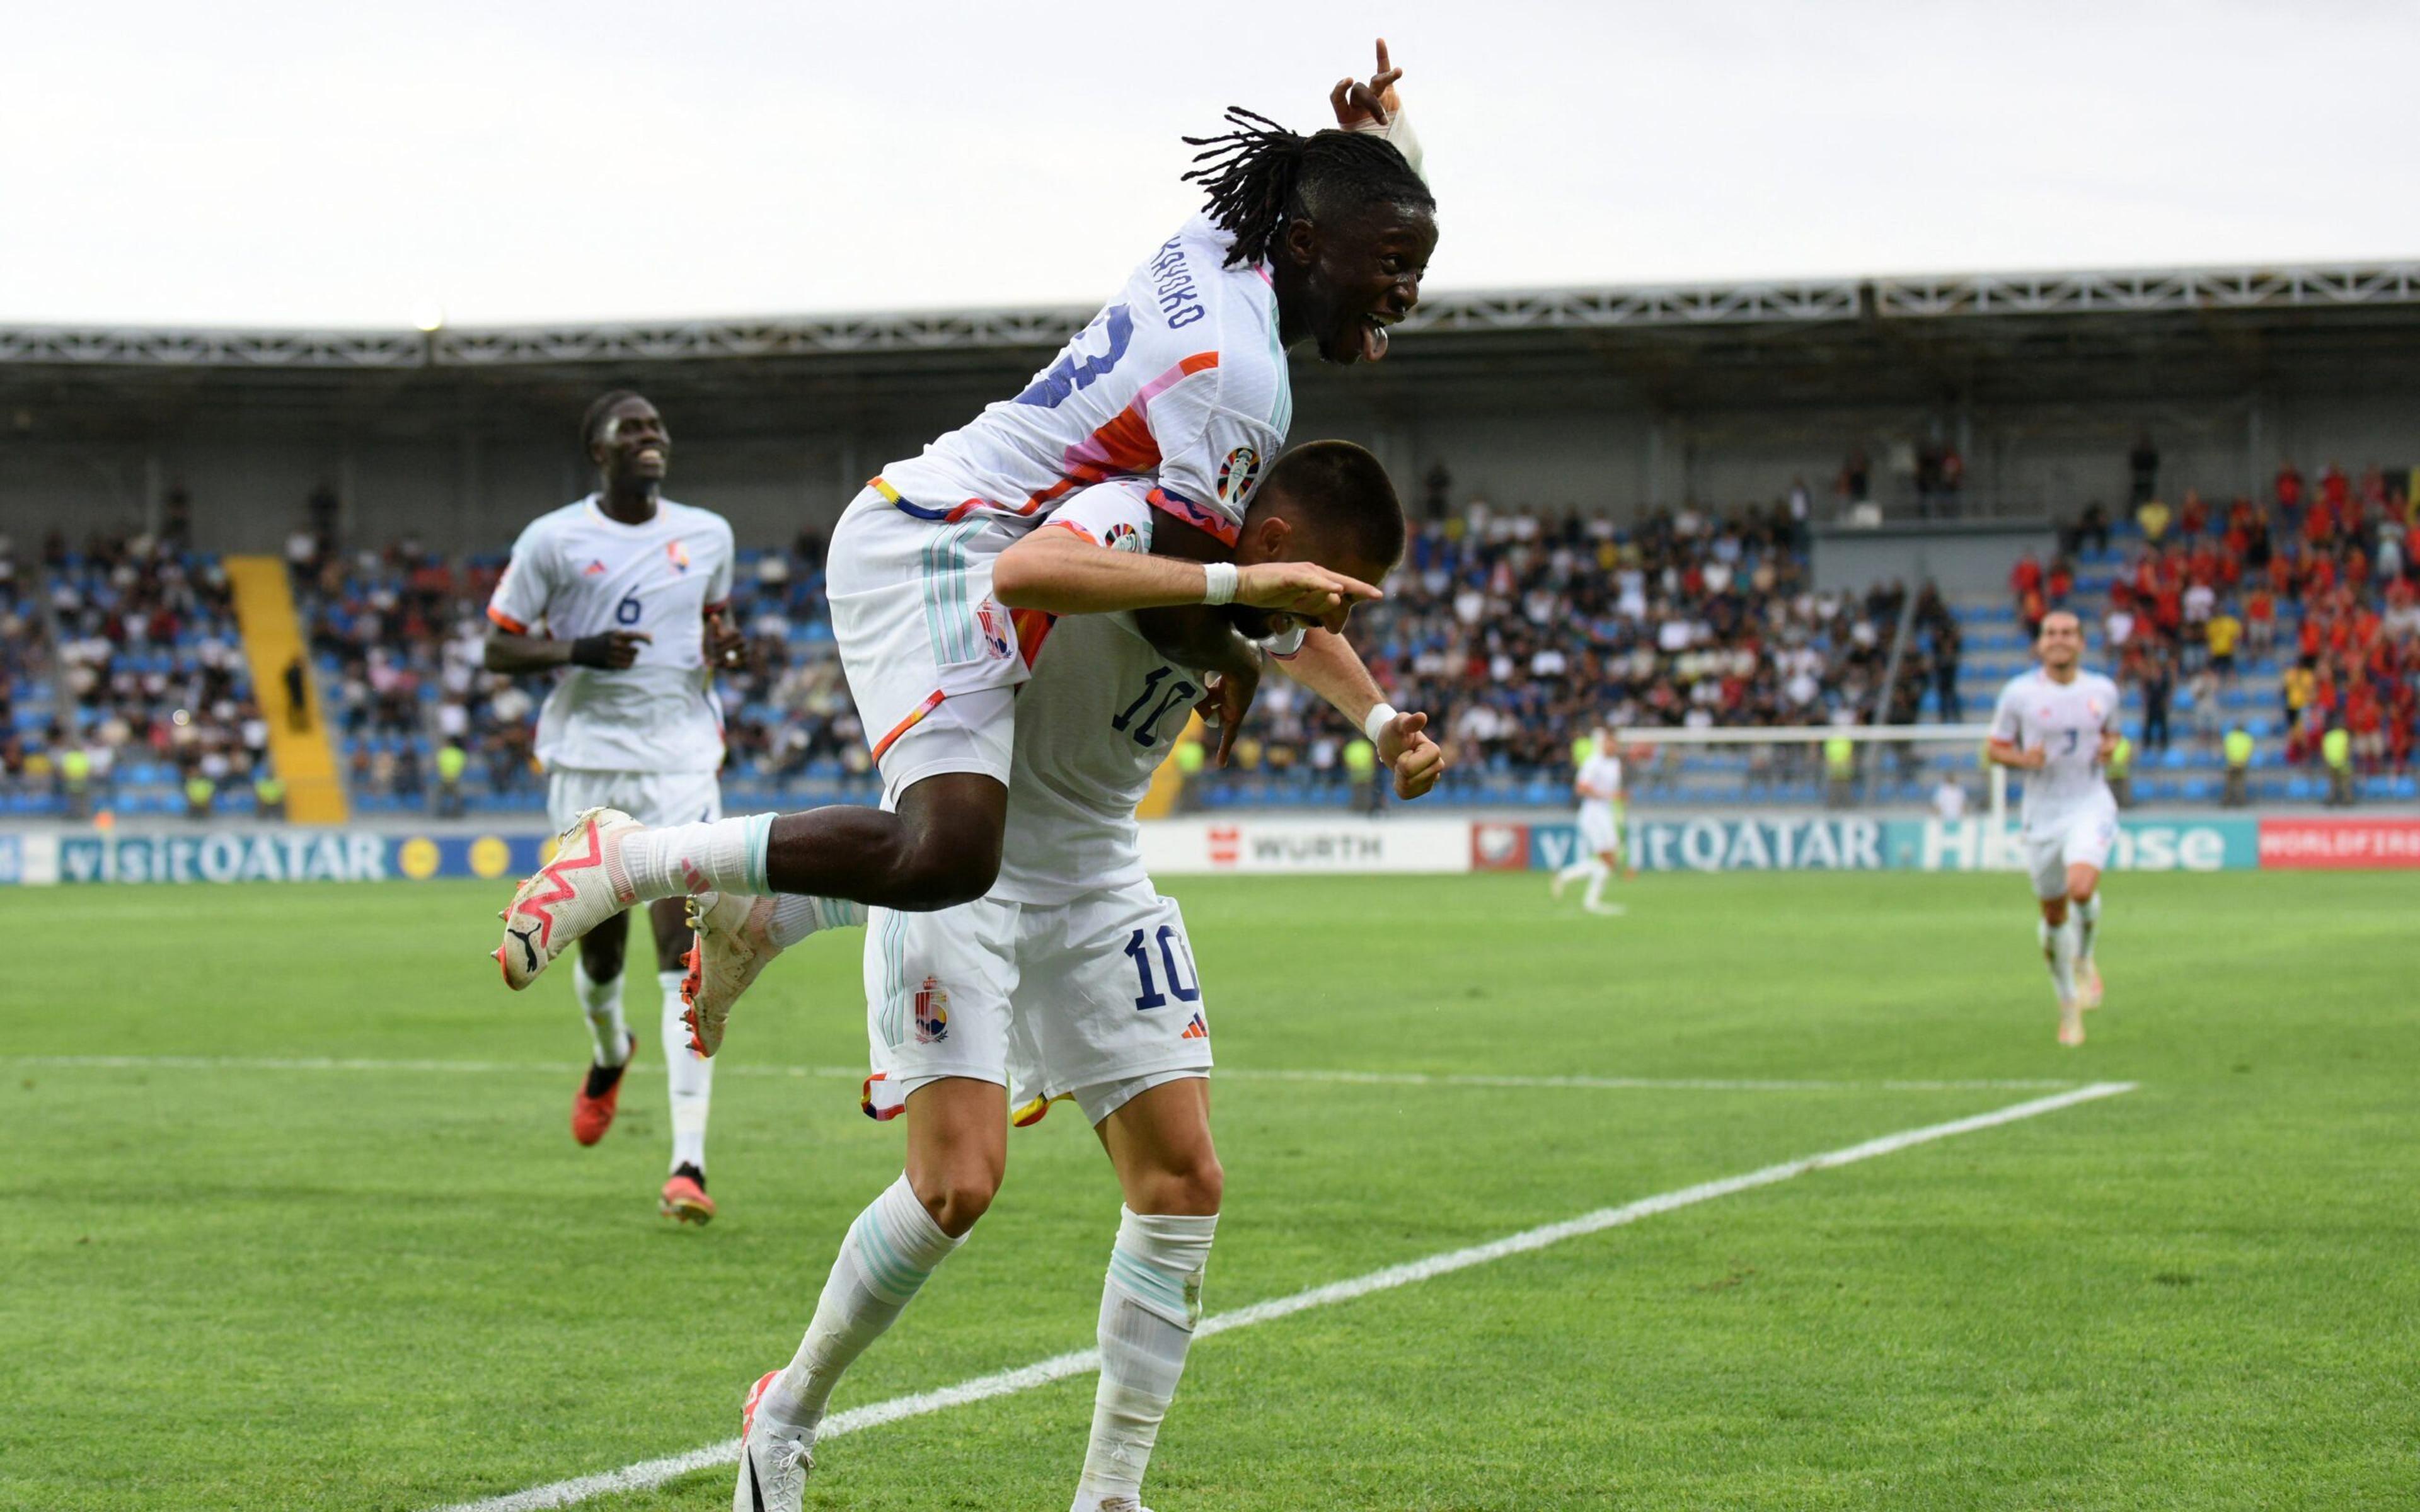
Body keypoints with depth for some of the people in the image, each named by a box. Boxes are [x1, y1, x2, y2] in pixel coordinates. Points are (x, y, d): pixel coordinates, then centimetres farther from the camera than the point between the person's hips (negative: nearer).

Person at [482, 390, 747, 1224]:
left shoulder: (707, 535, 8)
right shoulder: (553, 540, -2)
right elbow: (497, 649, 1)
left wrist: (721, 648, 0)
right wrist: (576, 650, -17)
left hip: (681, 762, 1)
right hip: (588, 761, -1)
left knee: (687, 952, -12)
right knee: (601, 945, 9)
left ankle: (688, 1162, -16)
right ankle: (609, 1056, 48)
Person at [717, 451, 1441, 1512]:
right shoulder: (1127, 521, -23)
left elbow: (1312, 639, 29)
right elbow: (1021, 570, -50)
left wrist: (1388, 729, 13)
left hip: (1095, 882, 8)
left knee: (1184, 1180, -2)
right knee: (959, 1181, -18)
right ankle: (786, 1415, 7)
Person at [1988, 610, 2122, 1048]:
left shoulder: (2103, 691, 3)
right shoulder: (2019, 692, -4)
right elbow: (1996, 748, 4)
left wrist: (2110, 747, -3)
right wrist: (2022, 759, -17)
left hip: (2090, 806, -1)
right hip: (2042, 811, 1)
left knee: (2081, 888, -27)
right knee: (2054, 914, 7)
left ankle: (2085, 960, 5)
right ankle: (2069, 1005, 27)